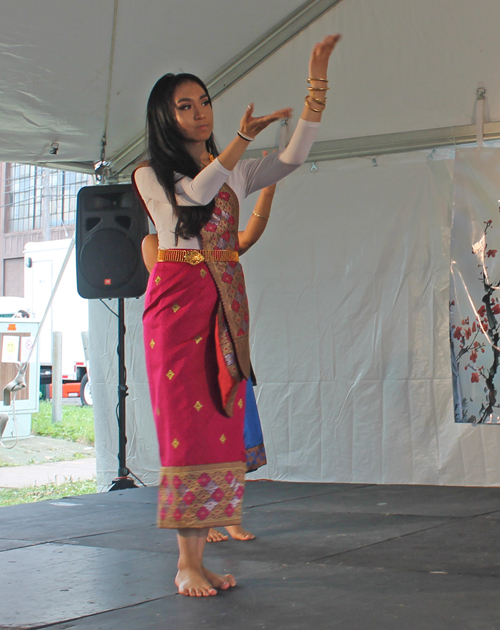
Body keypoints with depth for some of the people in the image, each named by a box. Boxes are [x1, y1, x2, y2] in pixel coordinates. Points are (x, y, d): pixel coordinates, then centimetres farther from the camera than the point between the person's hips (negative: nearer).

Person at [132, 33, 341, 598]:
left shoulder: (235, 173, 18)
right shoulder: (150, 174, 8)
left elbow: (294, 156, 4)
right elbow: (192, 194, -14)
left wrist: (317, 81, -5)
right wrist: (242, 138, -20)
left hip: (226, 302, 4)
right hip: (176, 299, -4)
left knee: (220, 422, -2)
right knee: (185, 423, -9)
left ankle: (198, 557, 2)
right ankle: (186, 563, -7)